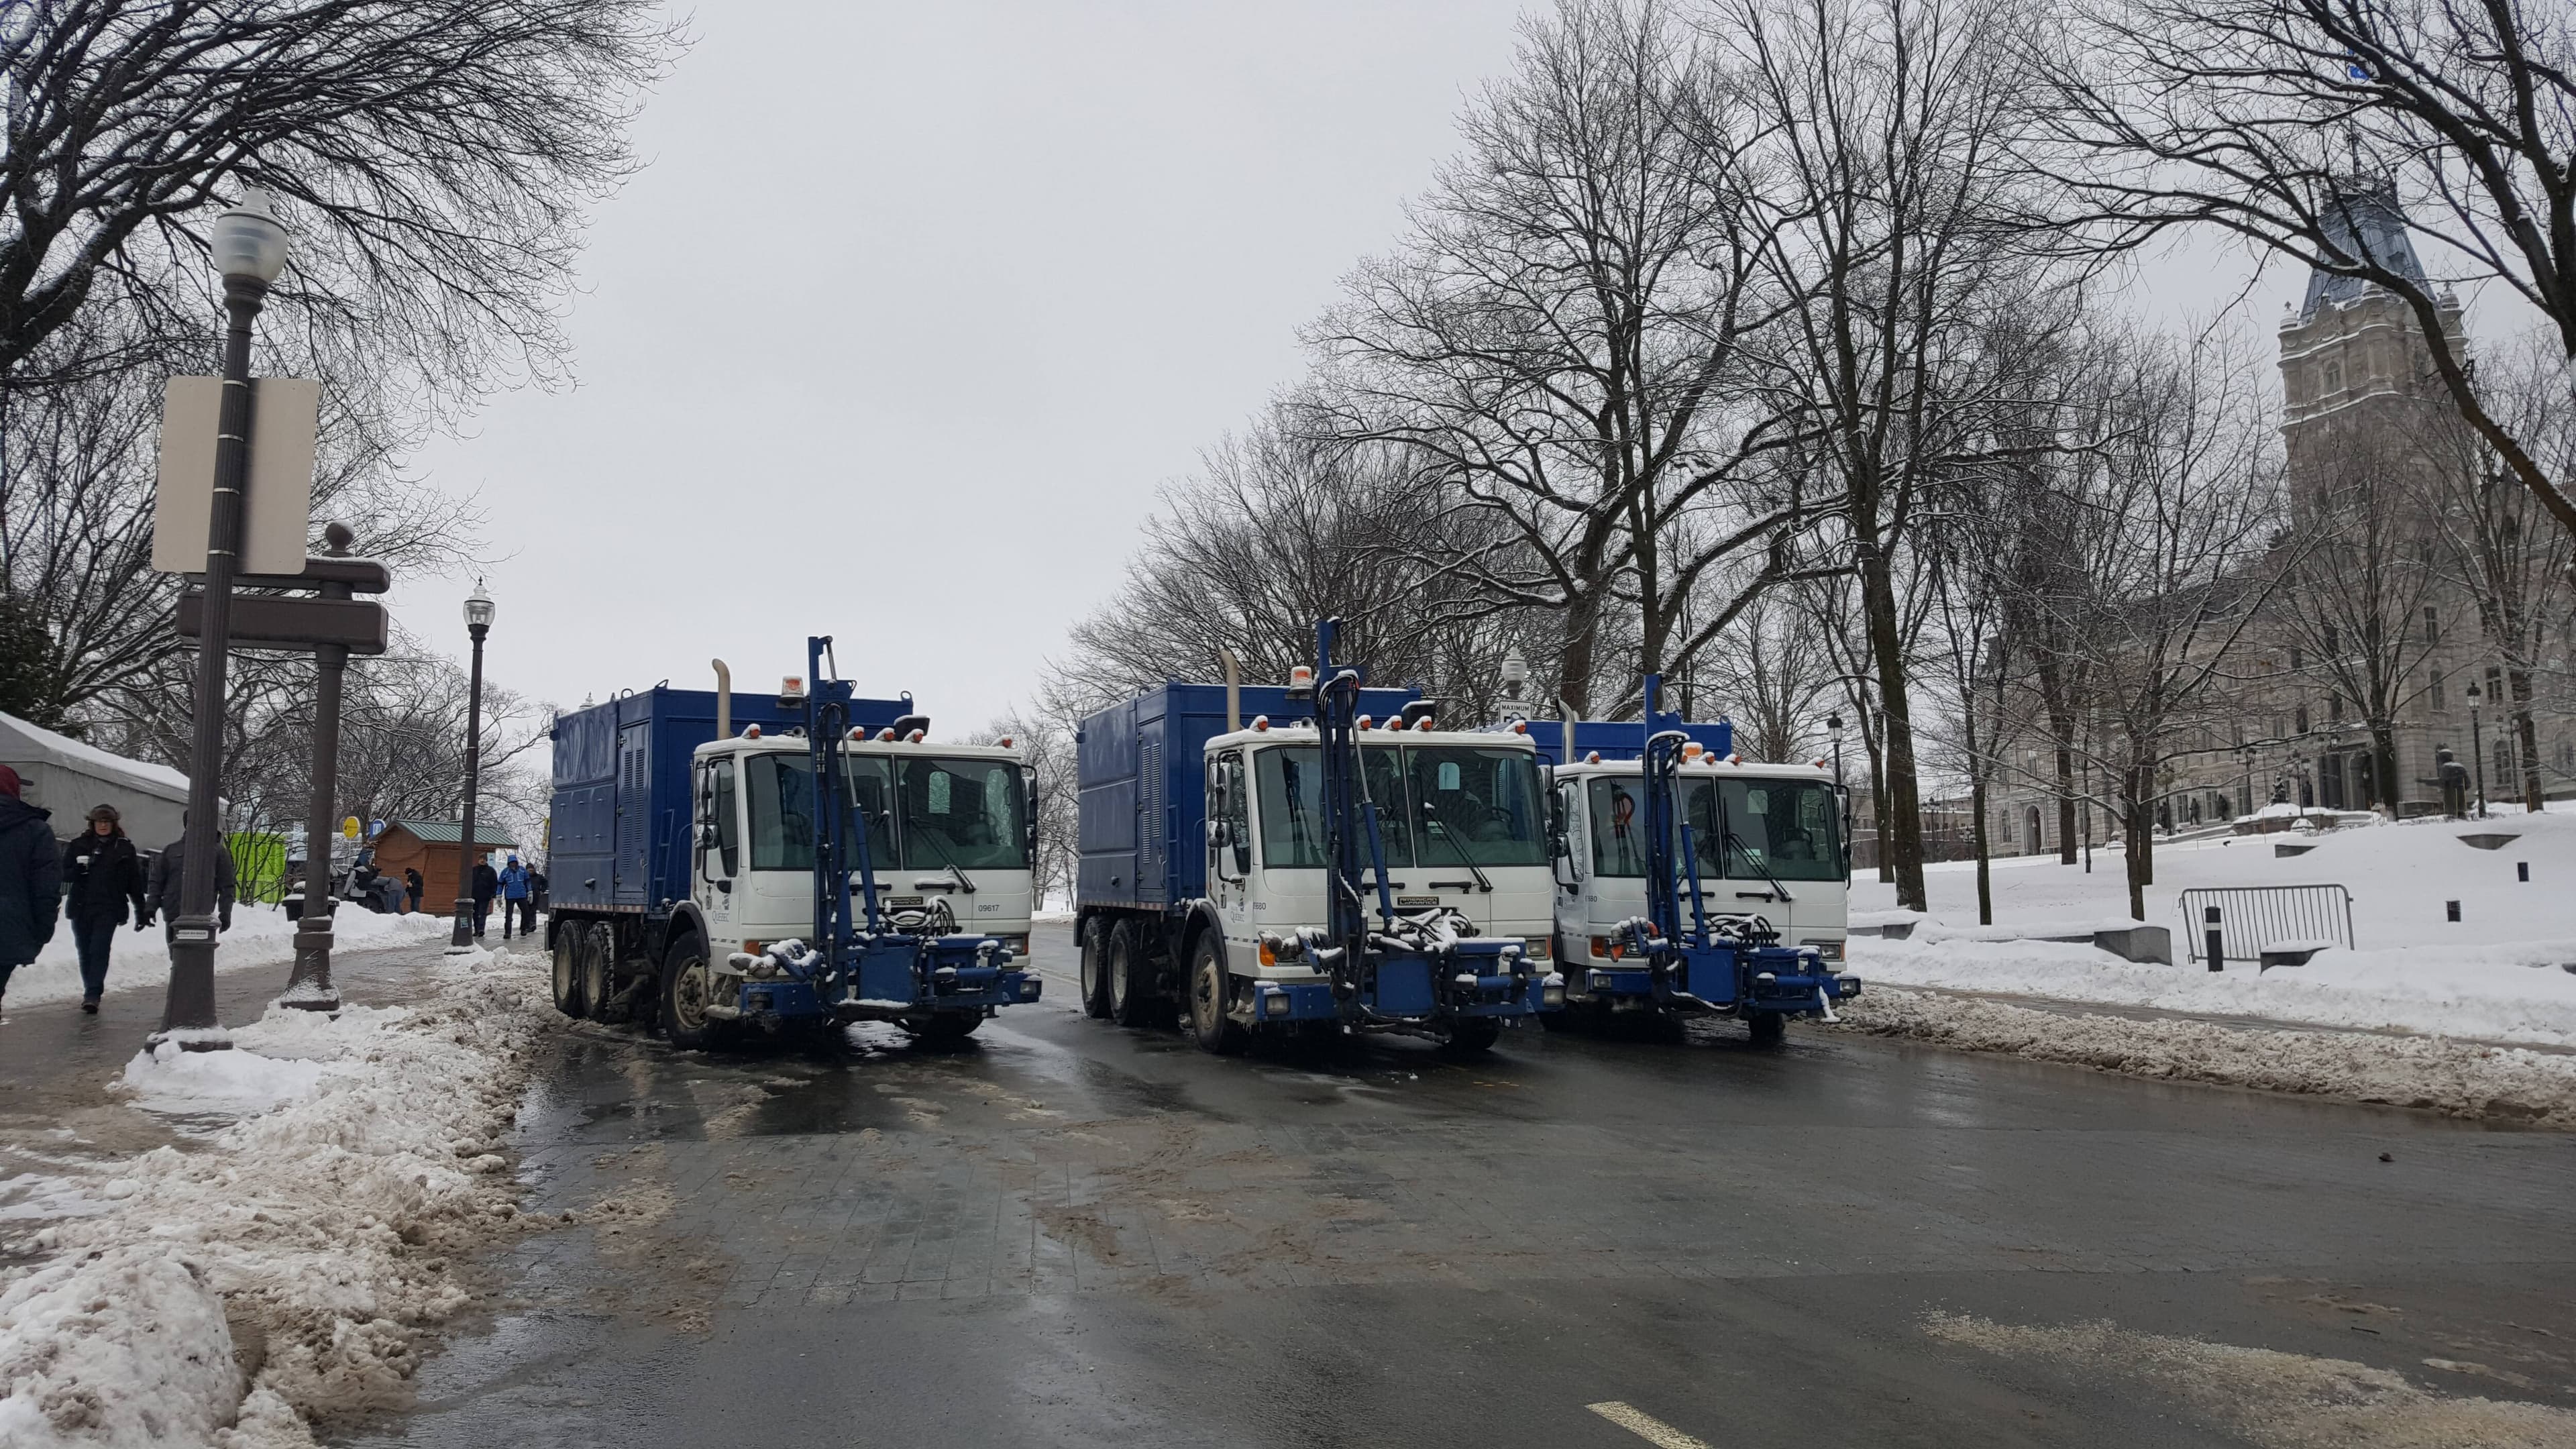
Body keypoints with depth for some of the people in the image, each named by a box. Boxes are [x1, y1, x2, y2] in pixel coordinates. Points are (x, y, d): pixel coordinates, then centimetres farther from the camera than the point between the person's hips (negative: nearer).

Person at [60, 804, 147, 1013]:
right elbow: (64, 874, 6)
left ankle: (92, 995, -18)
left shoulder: (124, 848, 5)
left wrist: (141, 911, 6)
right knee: (85, 952, 9)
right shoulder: (78, 845, 8)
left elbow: (135, 881, 7)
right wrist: (80, 868, -16)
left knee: (100, 950, -14)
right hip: (80, 908, 3)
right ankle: (91, 994, 21)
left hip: (108, 909, -3)